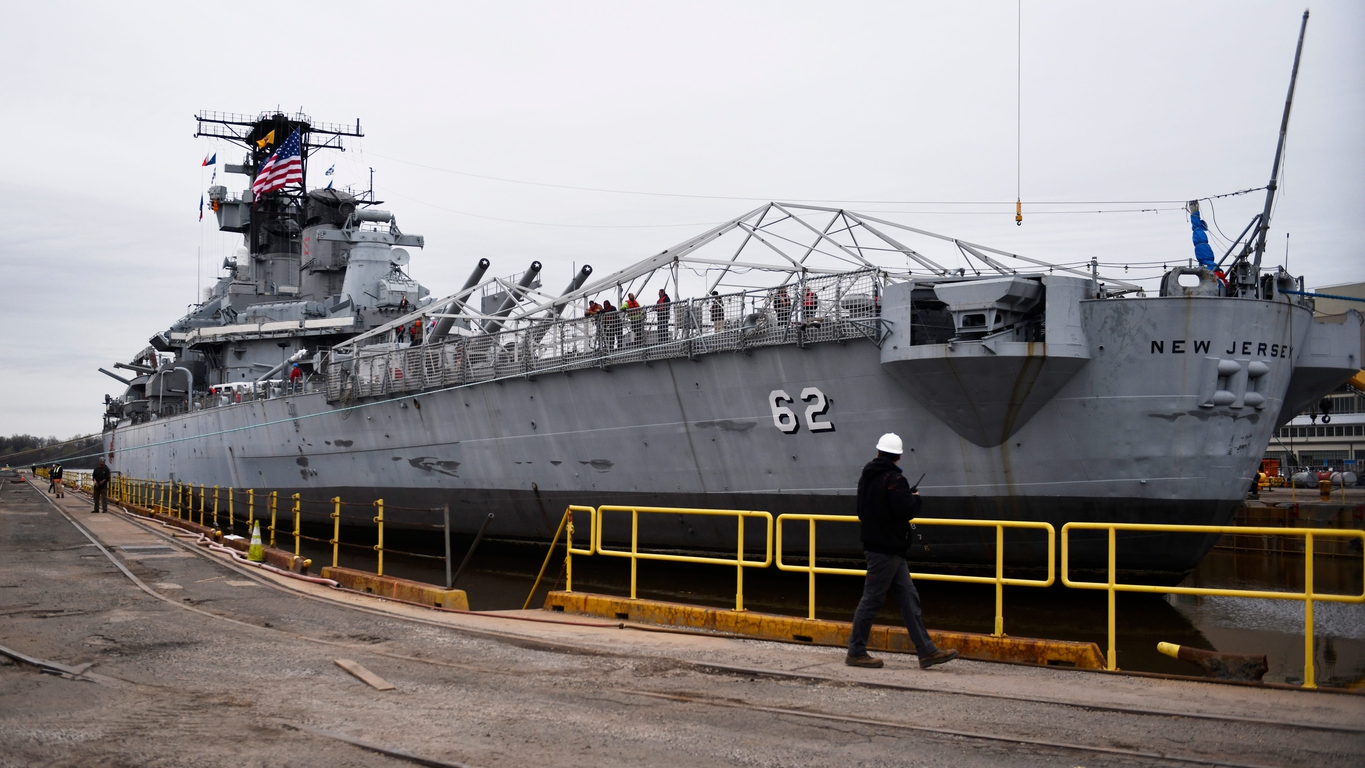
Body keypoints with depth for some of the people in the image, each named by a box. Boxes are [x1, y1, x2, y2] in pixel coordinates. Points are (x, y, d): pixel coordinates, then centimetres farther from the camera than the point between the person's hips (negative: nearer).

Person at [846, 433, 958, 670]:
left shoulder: (867, 477, 11)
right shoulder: (892, 479, -17)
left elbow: (862, 511, 18)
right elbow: (906, 509, -25)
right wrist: (915, 498, -4)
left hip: (874, 543, 10)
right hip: (886, 549, -10)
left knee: (909, 598, 9)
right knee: (872, 599, -2)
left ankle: (927, 651, 10)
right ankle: (856, 652, 6)